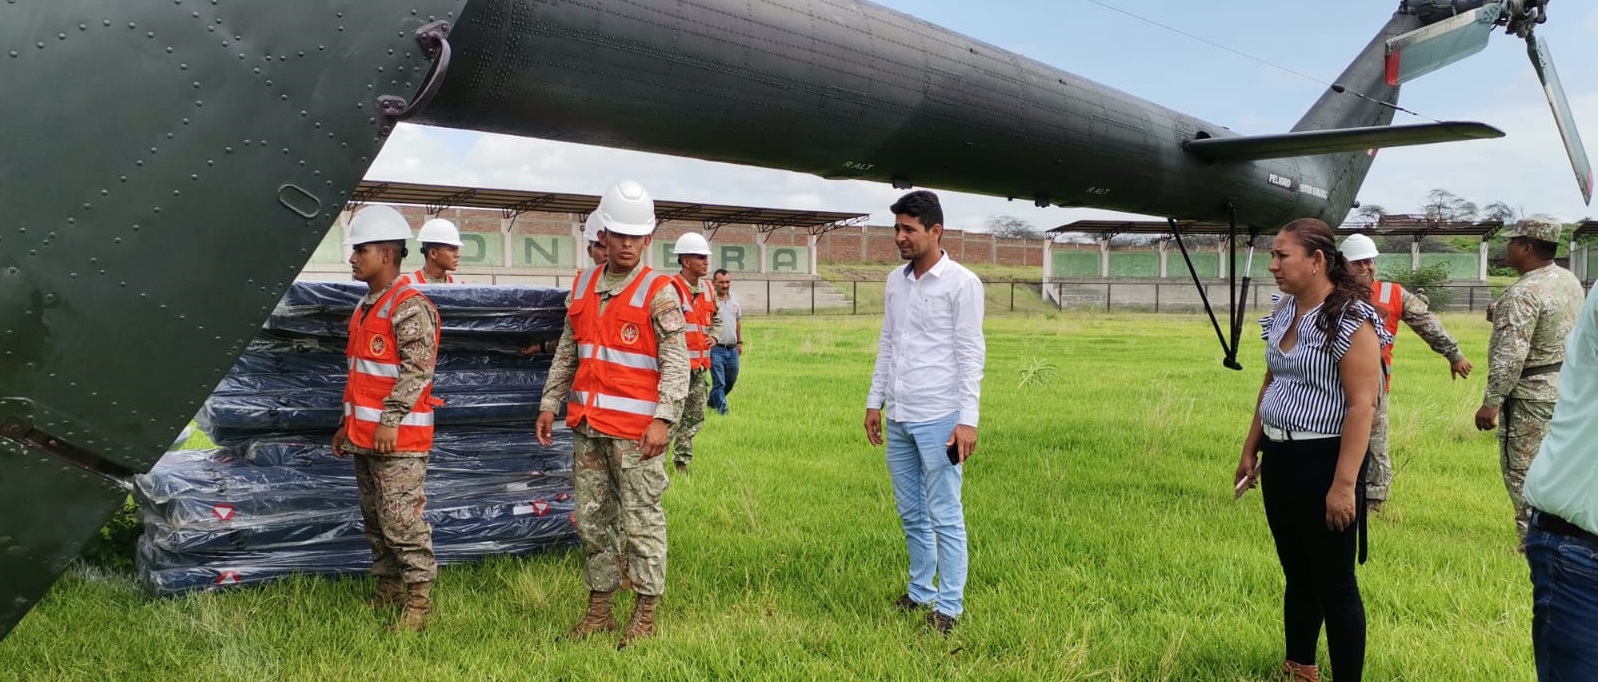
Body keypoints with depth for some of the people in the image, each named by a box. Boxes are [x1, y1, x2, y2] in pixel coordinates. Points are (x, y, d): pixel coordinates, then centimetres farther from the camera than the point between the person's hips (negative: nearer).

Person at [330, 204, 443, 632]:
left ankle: (418, 601, 0)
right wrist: (348, 425, 23)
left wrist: (391, 421, -23)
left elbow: (417, 370, -20)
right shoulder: (366, 309, 18)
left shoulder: (410, 308, -13)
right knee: (374, 520, 15)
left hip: (398, 440, -10)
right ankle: (388, 591, 26)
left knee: (402, 521, -8)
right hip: (365, 437, 10)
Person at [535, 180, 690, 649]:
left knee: (642, 519, -1)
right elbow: (567, 353, 18)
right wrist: (549, 405, 13)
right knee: (591, 518, 12)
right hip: (587, 427, 6)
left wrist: (662, 419, -20)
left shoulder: (658, 292, -6)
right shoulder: (583, 287, 12)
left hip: (635, 430, -6)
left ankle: (646, 614, 10)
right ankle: (599, 608, 24)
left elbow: (676, 361, -11)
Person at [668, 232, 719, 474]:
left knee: (694, 417, 14)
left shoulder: (707, 290, 13)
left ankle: (682, 462, 25)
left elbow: (716, 318, 30)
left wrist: (713, 336, 12)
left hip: (700, 366, 8)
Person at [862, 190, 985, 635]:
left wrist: (967, 419, -14)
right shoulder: (896, 280, 11)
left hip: (938, 420, -7)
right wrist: (875, 401, 14)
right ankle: (920, 594, 27)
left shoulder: (962, 283, -7)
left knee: (945, 518, 0)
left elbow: (971, 355, -10)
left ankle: (949, 607, 9)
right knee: (911, 515, 15)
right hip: (899, 419, 7)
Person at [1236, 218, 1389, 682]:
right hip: (1279, 458, 8)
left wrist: (1344, 483, -23)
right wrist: (1250, 450, 19)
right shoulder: (1282, 312, 8)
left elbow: (1362, 405, -20)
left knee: (1334, 583, 2)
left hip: (1323, 460, -8)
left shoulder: (1350, 318, -16)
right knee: (1296, 573, 19)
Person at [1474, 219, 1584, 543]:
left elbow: (1509, 357, -25)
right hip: (1566, 385, 9)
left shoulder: (1523, 293, -21)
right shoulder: (1570, 280, 7)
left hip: (1532, 394, -9)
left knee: (1522, 471, -1)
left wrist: (1491, 403, -21)